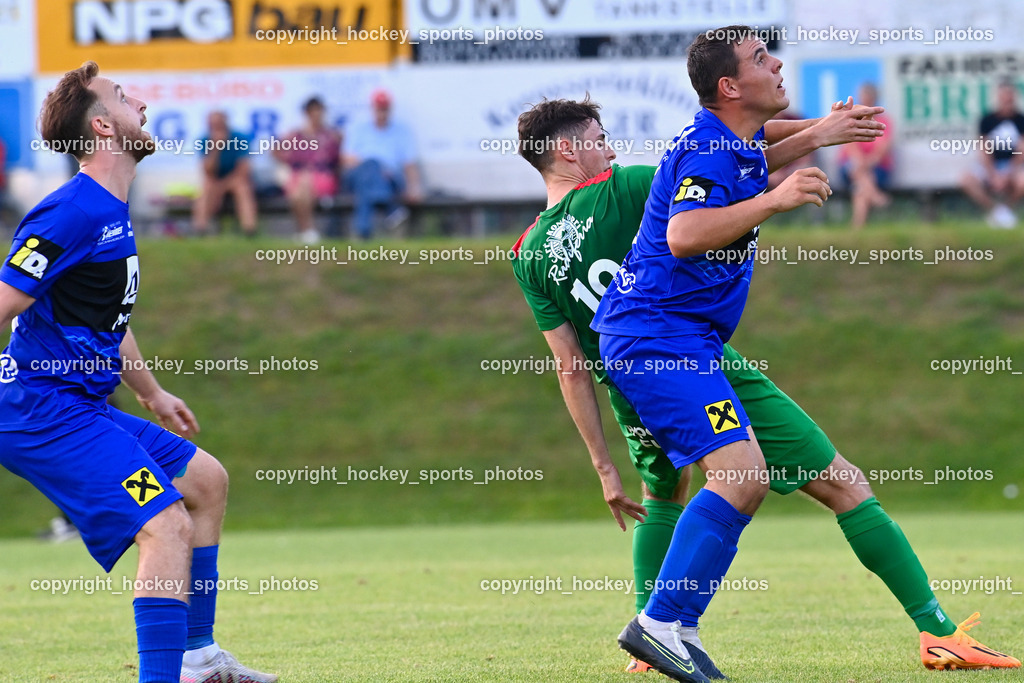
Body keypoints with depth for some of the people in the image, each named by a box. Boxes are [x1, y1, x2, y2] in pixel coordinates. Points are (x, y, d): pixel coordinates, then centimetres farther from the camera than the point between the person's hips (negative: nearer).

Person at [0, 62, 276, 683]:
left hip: (81, 408, 11)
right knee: (167, 526, -20)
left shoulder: (113, 212, 15)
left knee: (206, 480, 20)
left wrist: (152, 393, 40)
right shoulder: (75, 212, -18)